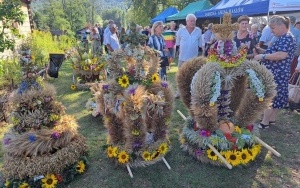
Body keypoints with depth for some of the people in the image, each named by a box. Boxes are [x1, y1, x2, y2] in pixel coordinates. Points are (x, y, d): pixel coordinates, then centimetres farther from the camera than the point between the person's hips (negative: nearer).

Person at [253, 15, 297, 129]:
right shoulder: (282, 38, 16)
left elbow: (282, 55, -28)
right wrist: (260, 50, 4)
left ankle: (265, 122, 3)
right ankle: (272, 119, 27)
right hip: (275, 73, 10)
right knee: (275, 97, 16)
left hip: (277, 74, -10)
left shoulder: (287, 38, -16)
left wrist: (263, 56, -23)